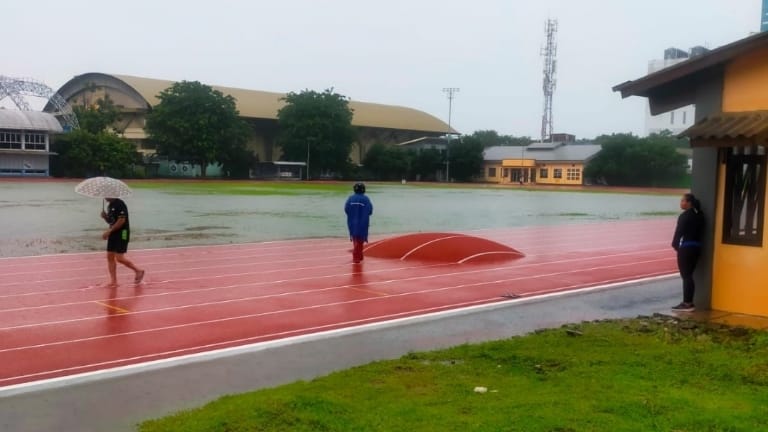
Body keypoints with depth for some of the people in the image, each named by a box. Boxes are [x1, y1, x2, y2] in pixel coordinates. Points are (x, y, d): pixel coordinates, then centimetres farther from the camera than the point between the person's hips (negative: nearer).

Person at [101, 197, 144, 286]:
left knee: (119, 258, -12)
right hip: (113, 234, 9)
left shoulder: (120, 204, -14)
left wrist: (109, 231, -20)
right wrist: (105, 216, 0)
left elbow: (121, 220, -21)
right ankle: (113, 281, 9)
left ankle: (138, 271, 8)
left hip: (122, 234, -9)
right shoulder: (110, 205, 14)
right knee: (110, 257, 4)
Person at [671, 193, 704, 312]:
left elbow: (678, 232, -14)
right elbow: (700, 232, 11)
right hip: (696, 247, 8)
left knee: (685, 276, -3)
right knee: (689, 275, 14)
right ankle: (689, 302, 18)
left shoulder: (684, 216, -14)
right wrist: (695, 242, 13)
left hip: (686, 248, -8)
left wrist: (675, 245, -1)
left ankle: (687, 303, -1)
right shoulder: (699, 215, 10)